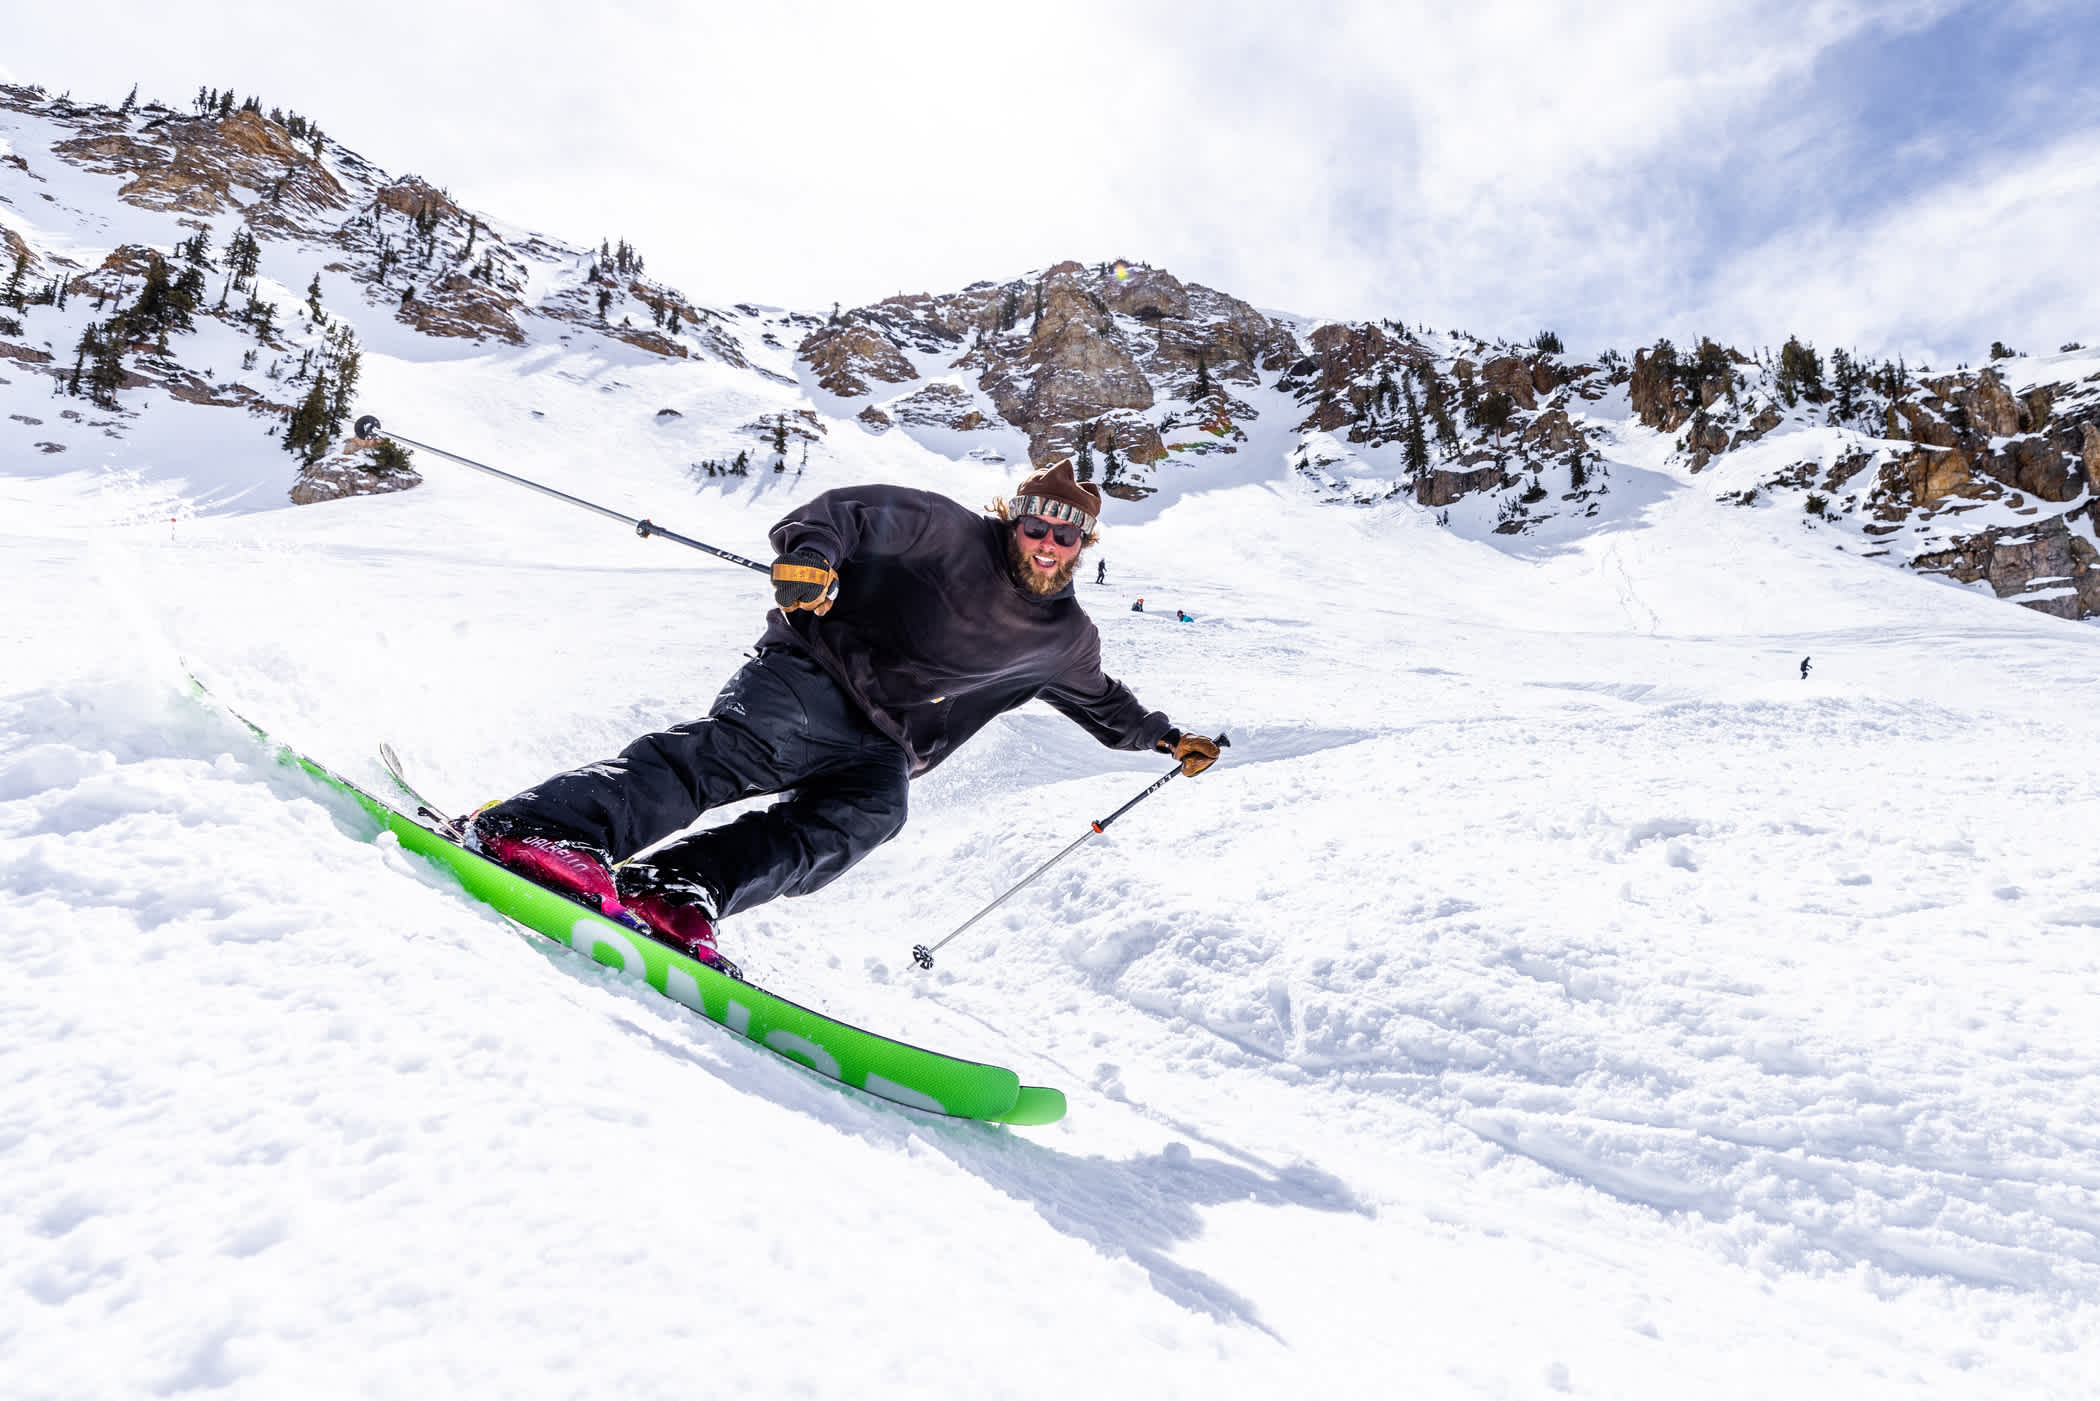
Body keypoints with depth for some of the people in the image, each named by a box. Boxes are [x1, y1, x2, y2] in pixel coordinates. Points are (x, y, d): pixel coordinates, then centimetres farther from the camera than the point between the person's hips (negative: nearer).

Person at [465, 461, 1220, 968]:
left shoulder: (1064, 637, 16)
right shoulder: (951, 535, 0)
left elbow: (1101, 702, 34)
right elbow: (849, 511, -7)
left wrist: (1165, 737, 35)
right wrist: (810, 551, -28)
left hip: (880, 746, 4)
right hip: (812, 674, -4)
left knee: (868, 811, -30)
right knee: (733, 749, -32)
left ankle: (674, 892, -41)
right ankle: (534, 830, -43)